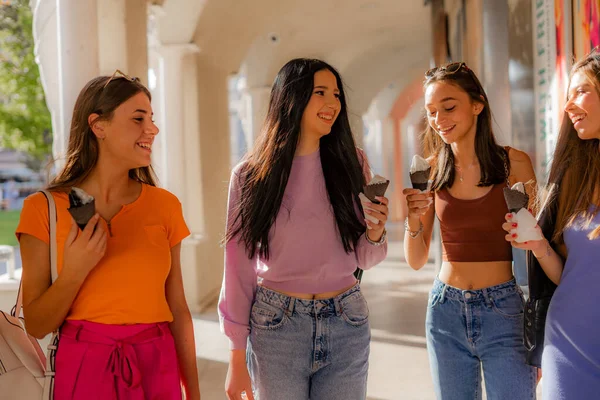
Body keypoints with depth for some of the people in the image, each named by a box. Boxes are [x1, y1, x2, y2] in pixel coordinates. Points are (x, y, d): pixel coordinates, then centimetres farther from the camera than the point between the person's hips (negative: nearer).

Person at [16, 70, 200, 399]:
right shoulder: (44, 208, -6)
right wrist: (74, 272, -20)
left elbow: (177, 310, 5)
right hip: (82, 367, -2)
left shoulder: (165, 206, 1)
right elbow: (35, 326, -5)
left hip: (157, 369, 3)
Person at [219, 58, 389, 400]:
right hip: (276, 326, -2)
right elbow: (240, 267, -1)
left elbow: (362, 259, 9)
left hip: (347, 325, 2)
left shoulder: (351, 163, 2)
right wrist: (237, 358, -1)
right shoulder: (251, 175, -3)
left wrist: (375, 234, -14)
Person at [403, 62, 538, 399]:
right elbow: (417, 261, 5)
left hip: (504, 311, -3)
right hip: (447, 311, 3)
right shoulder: (432, 171, 2)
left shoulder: (514, 163, -6)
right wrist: (414, 221, -16)